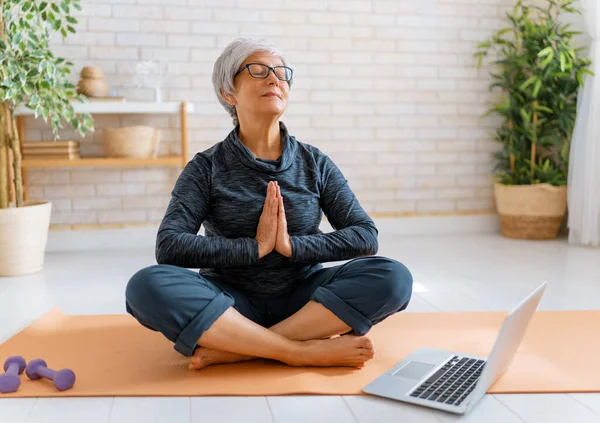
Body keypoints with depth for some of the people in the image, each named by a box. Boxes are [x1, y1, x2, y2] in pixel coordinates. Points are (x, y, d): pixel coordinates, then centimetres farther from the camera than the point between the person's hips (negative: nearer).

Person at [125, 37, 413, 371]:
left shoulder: (315, 163, 5)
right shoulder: (207, 167, -1)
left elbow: (365, 236, -3)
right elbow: (169, 247, -13)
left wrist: (293, 245, -16)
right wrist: (255, 247, -18)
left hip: (302, 301, 2)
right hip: (231, 303, -1)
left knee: (392, 276, -23)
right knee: (147, 285, -28)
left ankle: (231, 349, -25)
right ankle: (307, 351, -28)